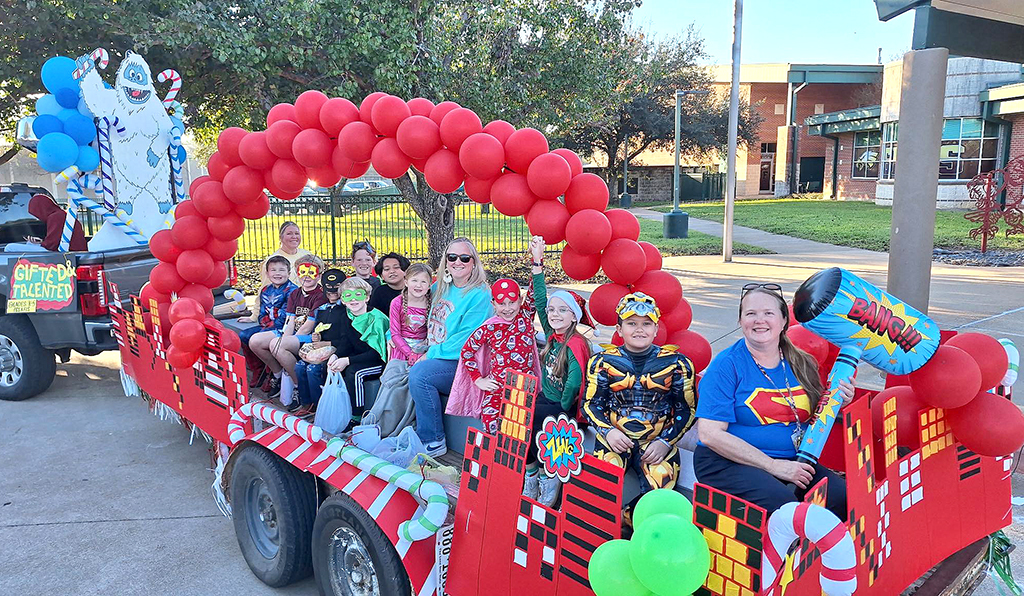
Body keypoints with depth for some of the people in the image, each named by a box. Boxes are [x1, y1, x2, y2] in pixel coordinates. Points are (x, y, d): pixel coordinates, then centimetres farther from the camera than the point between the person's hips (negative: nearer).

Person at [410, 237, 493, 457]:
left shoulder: (479, 295, -10)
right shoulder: (439, 289, 13)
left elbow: (466, 338, -17)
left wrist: (431, 354, -16)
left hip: (462, 363, -7)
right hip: (436, 358, 7)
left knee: (418, 374, -29)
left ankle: (433, 441, -15)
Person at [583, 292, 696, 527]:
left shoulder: (676, 364, 4)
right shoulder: (603, 362, 5)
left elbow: (687, 410, 7)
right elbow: (591, 404, 8)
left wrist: (665, 441, -6)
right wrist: (608, 431, -11)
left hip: (657, 441, 0)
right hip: (615, 437, 0)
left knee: (660, 487, -26)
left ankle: (625, 518, 0)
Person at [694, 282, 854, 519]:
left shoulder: (800, 364, 9)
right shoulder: (727, 365, -8)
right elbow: (709, 434, -15)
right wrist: (773, 465, -16)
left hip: (792, 461, 6)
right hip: (730, 462, -5)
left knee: (843, 498, -19)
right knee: (783, 505, -31)